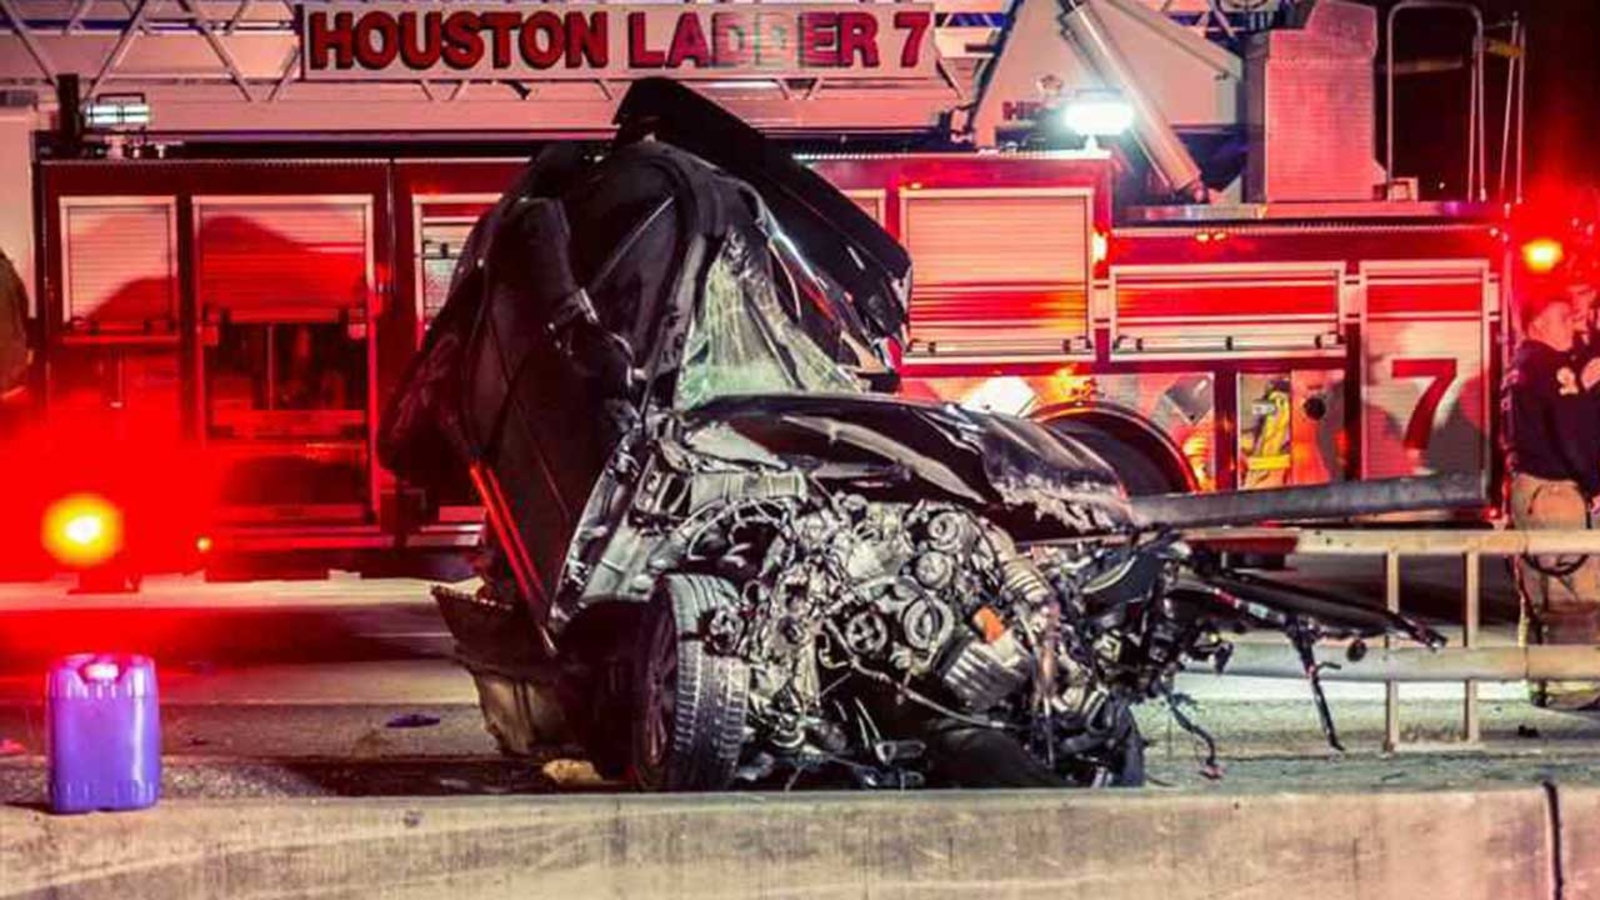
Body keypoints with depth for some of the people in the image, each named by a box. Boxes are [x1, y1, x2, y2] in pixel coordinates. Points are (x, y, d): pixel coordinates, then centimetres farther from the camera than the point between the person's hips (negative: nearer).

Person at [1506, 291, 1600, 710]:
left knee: (1540, 593, 15)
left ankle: (1542, 680, 21)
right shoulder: (1552, 366, -15)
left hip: (1526, 486, 11)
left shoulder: (1520, 367, 16)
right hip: (1557, 489, -11)